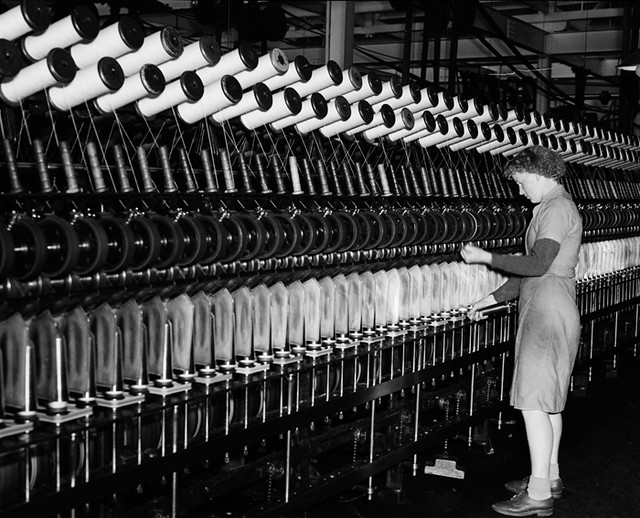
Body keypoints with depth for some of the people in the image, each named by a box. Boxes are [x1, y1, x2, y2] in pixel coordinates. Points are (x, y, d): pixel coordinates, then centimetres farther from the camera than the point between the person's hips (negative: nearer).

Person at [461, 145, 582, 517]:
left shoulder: (558, 207, -13)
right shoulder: (556, 208, 20)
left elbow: (537, 264, -23)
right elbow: (533, 273, 21)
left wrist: (486, 258, -15)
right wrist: (493, 298, 20)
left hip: (548, 314, -11)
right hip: (547, 312, 11)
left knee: (533, 401, -10)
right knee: (548, 400, 15)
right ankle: (549, 477, 23)